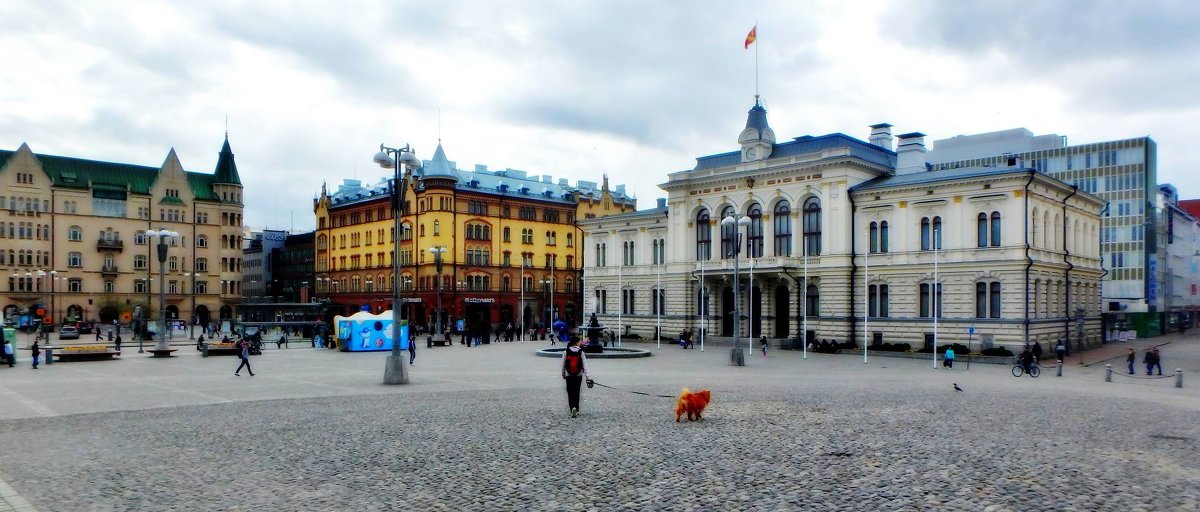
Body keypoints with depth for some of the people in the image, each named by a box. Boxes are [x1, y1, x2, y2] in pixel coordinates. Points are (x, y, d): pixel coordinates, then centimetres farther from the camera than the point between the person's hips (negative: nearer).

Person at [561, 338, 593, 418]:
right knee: (577, 392, 15)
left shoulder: (566, 352, -6)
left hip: (569, 376, 0)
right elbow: (585, 366, -11)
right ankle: (576, 409, 19)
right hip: (578, 376, 0)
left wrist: (563, 375, 16)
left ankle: (573, 408, -15)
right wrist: (588, 377, -12)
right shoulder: (581, 352, -8)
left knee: (570, 393, 6)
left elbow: (563, 364, 2)